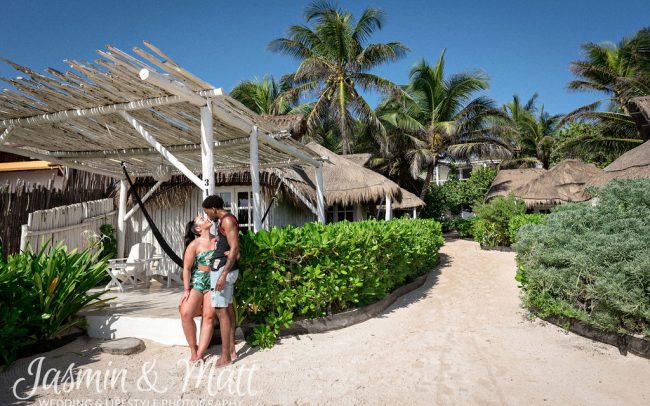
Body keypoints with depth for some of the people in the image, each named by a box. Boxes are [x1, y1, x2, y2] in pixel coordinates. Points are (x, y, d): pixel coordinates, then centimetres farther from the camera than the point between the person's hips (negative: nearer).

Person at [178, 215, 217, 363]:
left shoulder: (218, 240, 3)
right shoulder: (194, 244, -5)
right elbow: (186, 268, -4)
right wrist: (186, 290, -9)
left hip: (214, 282, 2)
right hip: (197, 281, -2)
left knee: (209, 316, -7)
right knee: (186, 313, -16)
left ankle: (200, 354, -3)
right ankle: (193, 349, 1)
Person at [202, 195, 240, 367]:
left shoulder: (227, 220, -13)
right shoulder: (224, 221, 17)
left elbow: (234, 248, -21)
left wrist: (223, 274, -25)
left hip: (224, 269, -10)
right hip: (224, 269, 10)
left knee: (221, 311, -7)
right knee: (228, 308, 13)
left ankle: (225, 356, 0)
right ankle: (232, 350, 21)